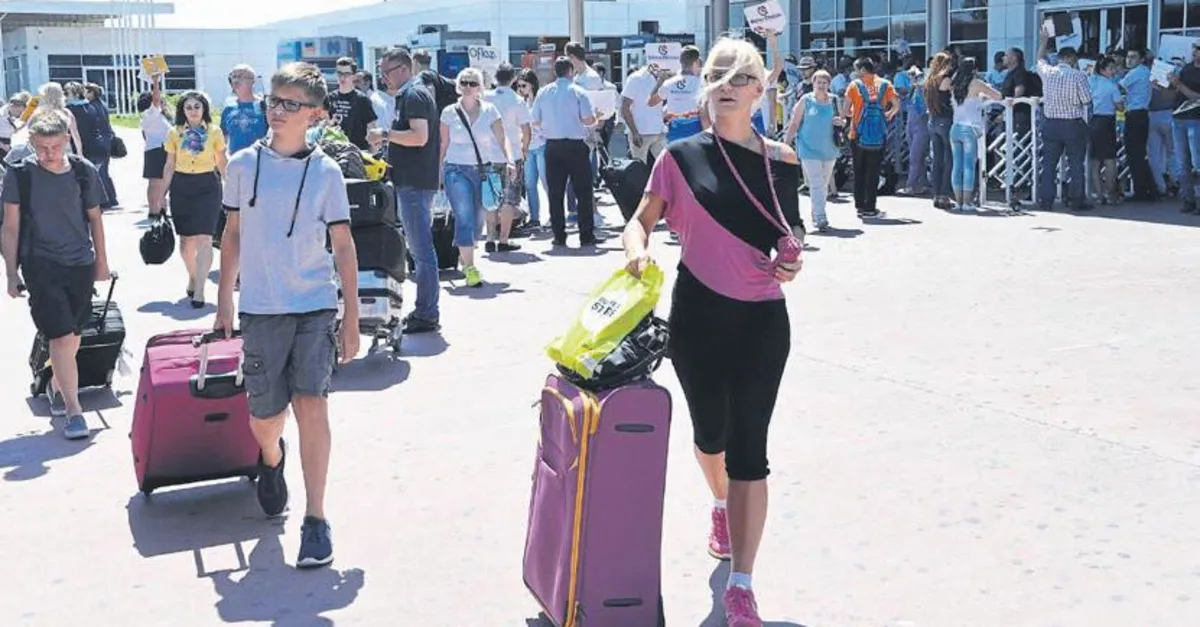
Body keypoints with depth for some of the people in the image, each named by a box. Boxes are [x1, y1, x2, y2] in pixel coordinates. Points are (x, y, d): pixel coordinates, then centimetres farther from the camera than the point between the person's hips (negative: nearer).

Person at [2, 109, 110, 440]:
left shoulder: (84, 172, -3)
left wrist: (101, 262, 14)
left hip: (80, 264, 3)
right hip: (41, 266, -3)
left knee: (72, 336, 13)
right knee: (61, 337, -9)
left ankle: (56, 387, 39)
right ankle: (73, 410, -5)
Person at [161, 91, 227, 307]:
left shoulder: (214, 132, 1)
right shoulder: (175, 133, 4)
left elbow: (222, 163, 6)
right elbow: (169, 166, 8)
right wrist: (162, 194, 5)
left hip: (207, 186, -2)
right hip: (181, 187, 2)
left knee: (204, 238, -11)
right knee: (185, 238, 11)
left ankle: (199, 290, -9)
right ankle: (192, 277, 34)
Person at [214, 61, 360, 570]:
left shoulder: (325, 172, -1)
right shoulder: (244, 165, 3)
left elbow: (343, 246, 1)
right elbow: (233, 234, 13)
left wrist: (351, 318, -2)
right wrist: (224, 299, 12)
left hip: (316, 307, -2)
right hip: (260, 309, 2)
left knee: (312, 406, -12)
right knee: (264, 418, 7)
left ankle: (315, 519, -2)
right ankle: (272, 459, 44)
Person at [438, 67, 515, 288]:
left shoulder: (490, 111, 4)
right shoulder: (449, 113, 4)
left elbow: (501, 140, 1)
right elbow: (444, 145, 10)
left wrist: (508, 161, -15)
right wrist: (439, 170, 8)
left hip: (484, 170, 2)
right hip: (457, 170, -2)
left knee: (476, 219, 9)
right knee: (464, 218, -12)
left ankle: (464, 257, 32)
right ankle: (470, 268, -12)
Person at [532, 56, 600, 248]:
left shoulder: (543, 92, 3)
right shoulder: (578, 92, -7)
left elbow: (536, 121, 7)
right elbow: (589, 120, -12)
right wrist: (596, 119, 10)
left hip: (552, 146, 3)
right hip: (575, 146, -3)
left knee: (555, 193, 7)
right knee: (583, 191, 3)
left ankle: (559, 236, 8)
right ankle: (586, 235, 2)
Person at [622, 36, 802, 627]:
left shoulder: (781, 160, 1)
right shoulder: (682, 156, -3)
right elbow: (642, 220, 2)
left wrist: (793, 258, -7)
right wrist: (638, 249, -19)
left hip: (763, 320, 0)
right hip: (697, 316, 0)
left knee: (749, 446, -4)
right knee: (711, 432, 16)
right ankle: (722, 505, 51)